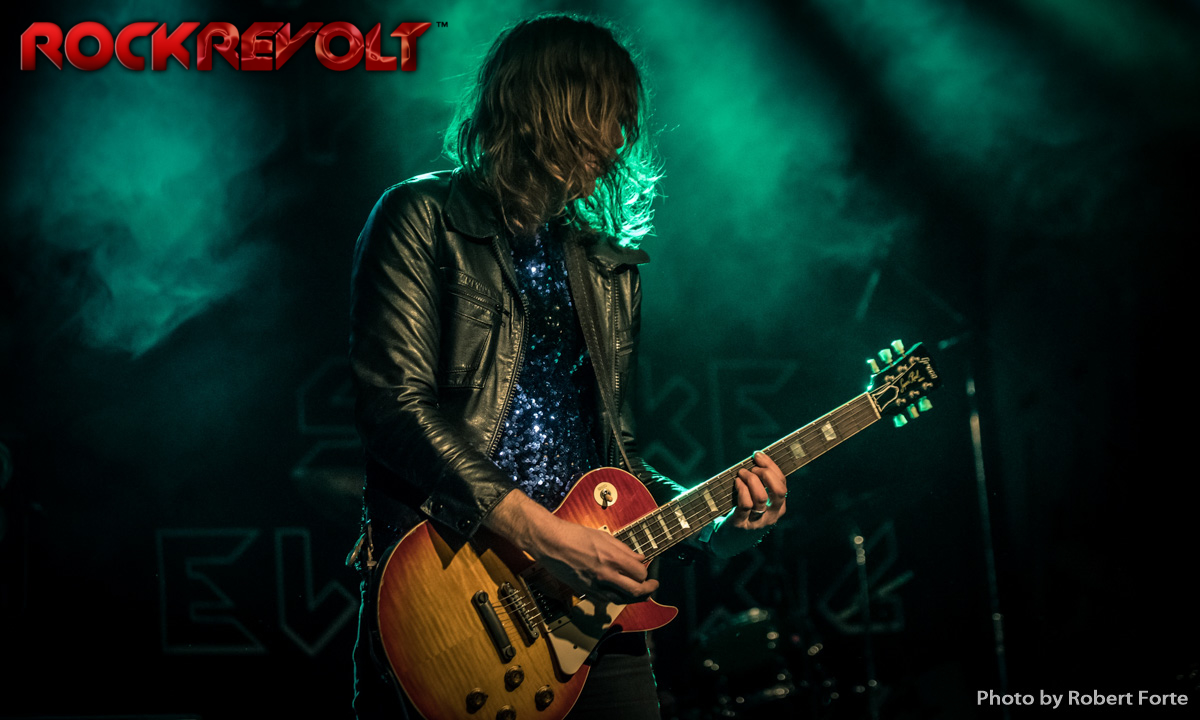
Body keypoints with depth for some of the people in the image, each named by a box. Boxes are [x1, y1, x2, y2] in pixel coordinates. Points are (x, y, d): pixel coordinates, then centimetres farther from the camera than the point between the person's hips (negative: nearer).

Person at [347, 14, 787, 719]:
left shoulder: (609, 268, 20)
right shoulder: (422, 220, 0)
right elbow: (394, 402, -12)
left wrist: (711, 518, 3)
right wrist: (540, 533, -19)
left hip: (586, 597, 5)